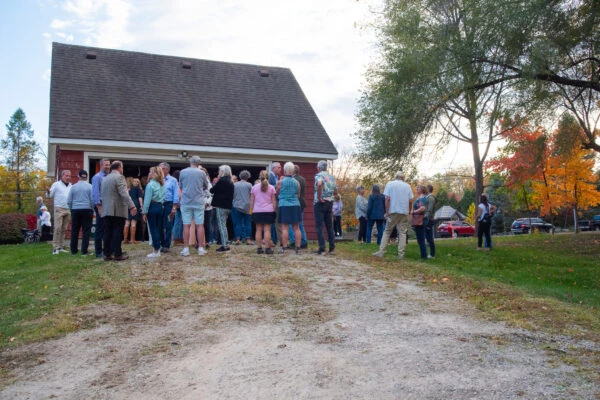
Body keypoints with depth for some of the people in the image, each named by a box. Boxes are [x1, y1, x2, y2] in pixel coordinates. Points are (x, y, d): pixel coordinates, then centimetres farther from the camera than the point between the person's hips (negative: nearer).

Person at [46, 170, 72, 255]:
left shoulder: (71, 186, 18)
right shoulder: (56, 184, 4)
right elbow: (50, 196, 1)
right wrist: (48, 192, -19)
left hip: (68, 210, 5)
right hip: (59, 209, -5)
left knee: (64, 229, 6)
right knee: (57, 228, -10)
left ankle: (61, 247, 10)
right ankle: (55, 248, -8)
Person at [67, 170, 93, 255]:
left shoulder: (73, 187, 2)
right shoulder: (90, 187, -5)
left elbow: (69, 201, 2)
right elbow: (93, 200, -8)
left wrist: (71, 209, 16)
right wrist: (92, 210, 5)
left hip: (75, 210, 2)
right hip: (87, 210, -2)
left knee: (74, 231, 10)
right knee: (86, 231, 1)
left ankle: (73, 250, 16)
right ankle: (84, 251, -1)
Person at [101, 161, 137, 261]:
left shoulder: (105, 178, 17)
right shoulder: (119, 177, -8)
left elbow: (103, 194, 19)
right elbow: (124, 193, -19)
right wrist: (132, 206, -25)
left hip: (106, 210, 7)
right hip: (118, 210, -7)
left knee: (108, 233, 8)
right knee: (117, 233, -3)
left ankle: (107, 254, 10)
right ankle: (118, 254, -1)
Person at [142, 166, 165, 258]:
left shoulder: (150, 185, -11)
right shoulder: (162, 185, 9)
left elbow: (147, 200, -12)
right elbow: (163, 197, 5)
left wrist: (144, 212, -8)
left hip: (152, 207, -6)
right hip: (160, 207, 6)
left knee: (153, 229, -2)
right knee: (158, 229, 11)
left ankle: (156, 251, 0)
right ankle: (157, 249, 16)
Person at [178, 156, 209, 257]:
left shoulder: (182, 172, 0)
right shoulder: (201, 173, -3)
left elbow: (180, 186, 11)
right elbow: (206, 187, 10)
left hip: (186, 202, 1)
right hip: (198, 202, -1)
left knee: (186, 225, 3)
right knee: (200, 225, 4)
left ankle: (186, 249, 5)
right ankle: (201, 248, 6)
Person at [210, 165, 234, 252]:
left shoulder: (221, 181, -14)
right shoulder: (230, 182, 13)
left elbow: (212, 190, -10)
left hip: (221, 206, -9)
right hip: (228, 206, 9)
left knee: (221, 225, -5)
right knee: (224, 225, 16)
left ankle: (224, 245, -6)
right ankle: (225, 244, 18)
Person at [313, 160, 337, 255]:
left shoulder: (318, 175, -9)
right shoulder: (331, 177, 12)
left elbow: (319, 184, -30)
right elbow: (334, 189, 17)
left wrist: (319, 197, -23)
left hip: (320, 203, -6)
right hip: (330, 202, 6)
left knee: (319, 226, -2)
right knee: (329, 226, 11)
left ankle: (322, 249, -4)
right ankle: (332, 248, 12)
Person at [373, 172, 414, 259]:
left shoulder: (390, 183, 1)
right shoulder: (407, 186, 7)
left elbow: (387, 199, -7)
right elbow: (410, 201, 3)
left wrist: (387, 212, -4)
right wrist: (409, 212, 14)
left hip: (393, 212, -1)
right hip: (404, 212, 1)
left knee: (387, 231, 7)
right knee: (402, 233, 5)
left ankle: (381, 251, 1)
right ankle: (401, 254, 2)